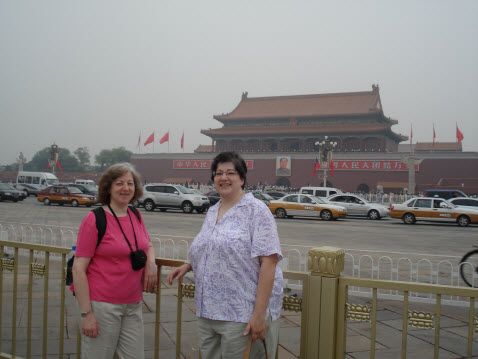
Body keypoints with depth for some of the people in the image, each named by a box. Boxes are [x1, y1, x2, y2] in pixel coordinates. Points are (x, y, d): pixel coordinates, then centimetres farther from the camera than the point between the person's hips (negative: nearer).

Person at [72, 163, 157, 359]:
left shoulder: (136, 216, 6)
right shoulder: (95, 219, -11)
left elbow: (148, 246, 23)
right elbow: (78, 269, -12)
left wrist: (151, 263, 0)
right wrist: (86, 313, -15)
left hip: (134, 306, 6)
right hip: (102, 306, -5)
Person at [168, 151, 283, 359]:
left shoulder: (256, 210, -9)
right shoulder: (211, 212, 13)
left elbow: (268, 262, -16)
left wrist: (259, 313, -21)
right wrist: (188, 266, 9)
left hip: (242, 315, -7)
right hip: (207, 312, 7)